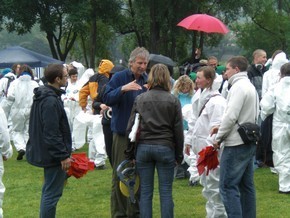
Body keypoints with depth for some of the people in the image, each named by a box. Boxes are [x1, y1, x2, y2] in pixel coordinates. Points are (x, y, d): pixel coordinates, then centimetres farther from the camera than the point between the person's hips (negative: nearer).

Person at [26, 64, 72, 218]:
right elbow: (52, 133, -24)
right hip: (53, 154, -11)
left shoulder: (43, 96, 10)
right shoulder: (51, 101, -23)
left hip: (45, 152, 11)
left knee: (49, 191, 20)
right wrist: (63, 155, -20)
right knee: (52, 193, -4)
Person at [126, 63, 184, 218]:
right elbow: (178, 130, 0)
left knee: (145, 192, 6)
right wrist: (179, 155, 9)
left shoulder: (140, 99, 3)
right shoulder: (173, 101, 0)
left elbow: (131, 127, 4)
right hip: (165, 148, -1)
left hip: (143, 147, 1)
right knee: (166, 192, 4)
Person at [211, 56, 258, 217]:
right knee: (247, 185, 13)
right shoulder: (251, 87, 16)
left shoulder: (238, 87, -14)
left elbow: (231, 116, -20)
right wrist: (222, 128, 10)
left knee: (228, 186, -8)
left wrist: (219, 137, -7)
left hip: (236, 144, -10)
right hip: (249, 142, 10)